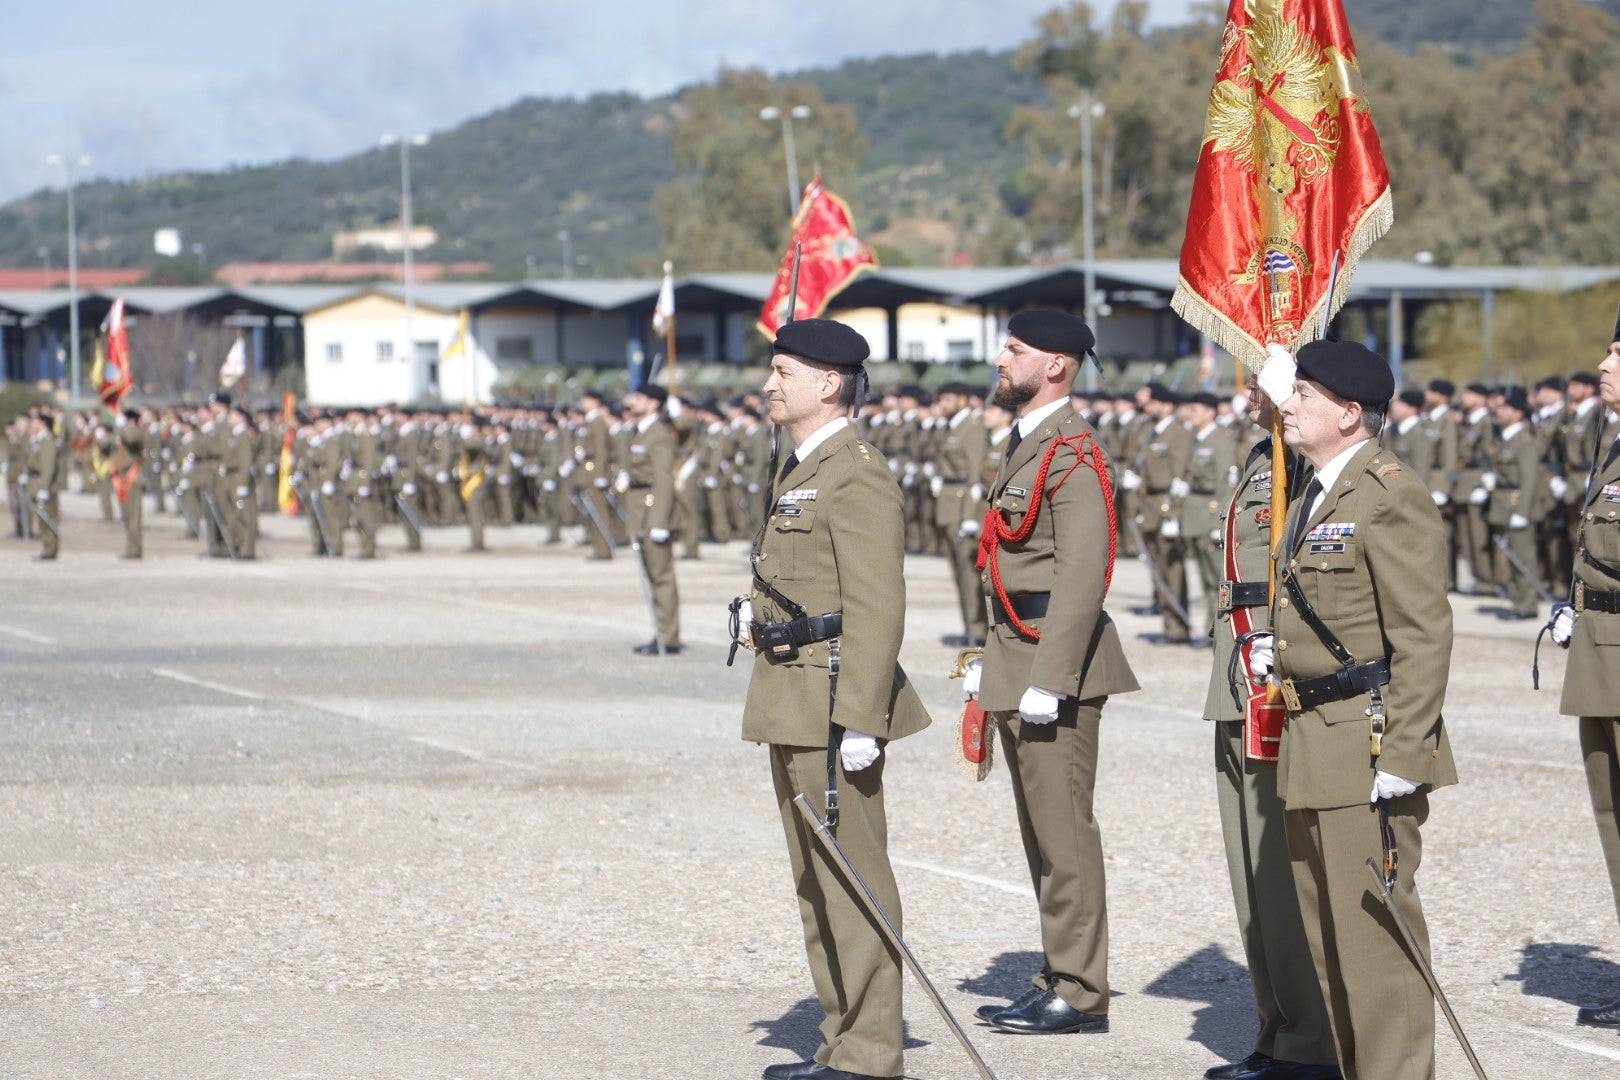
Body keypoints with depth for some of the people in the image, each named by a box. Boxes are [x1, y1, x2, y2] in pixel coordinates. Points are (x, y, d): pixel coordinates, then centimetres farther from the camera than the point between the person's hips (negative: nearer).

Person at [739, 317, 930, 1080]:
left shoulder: (858, 477, -15)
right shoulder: (798, 471, 17)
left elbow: (877, 611, -20)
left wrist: (859, 722, -24)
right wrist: (761, 614, 12)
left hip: (835, 703, -10)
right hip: (791, 703, 10)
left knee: (851, 877, -6)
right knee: (814, 877, 13)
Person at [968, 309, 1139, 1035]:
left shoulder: (1071, 453, -14)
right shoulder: (1024, 445, 17)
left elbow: (1083, 575, -21)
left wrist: (1049, 678, -24)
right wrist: (991, 663, 19)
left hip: (1055, 660, -10)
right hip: (1018, 664, 10)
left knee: (1062, 829, -6)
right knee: (1041, 830, 14)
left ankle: (1080, 994, -2)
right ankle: (1059, 977, 20)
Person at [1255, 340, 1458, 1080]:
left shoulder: (1390, 497, -13)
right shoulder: (1315, 498, 16)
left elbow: (1423, 636, -18)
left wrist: (1401, 757, -21)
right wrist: (1279, 650, 10)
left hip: (1368, 744, -10)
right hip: (1311, 747, 10)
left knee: (1374, 928, -7)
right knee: (1327, 936, 14)